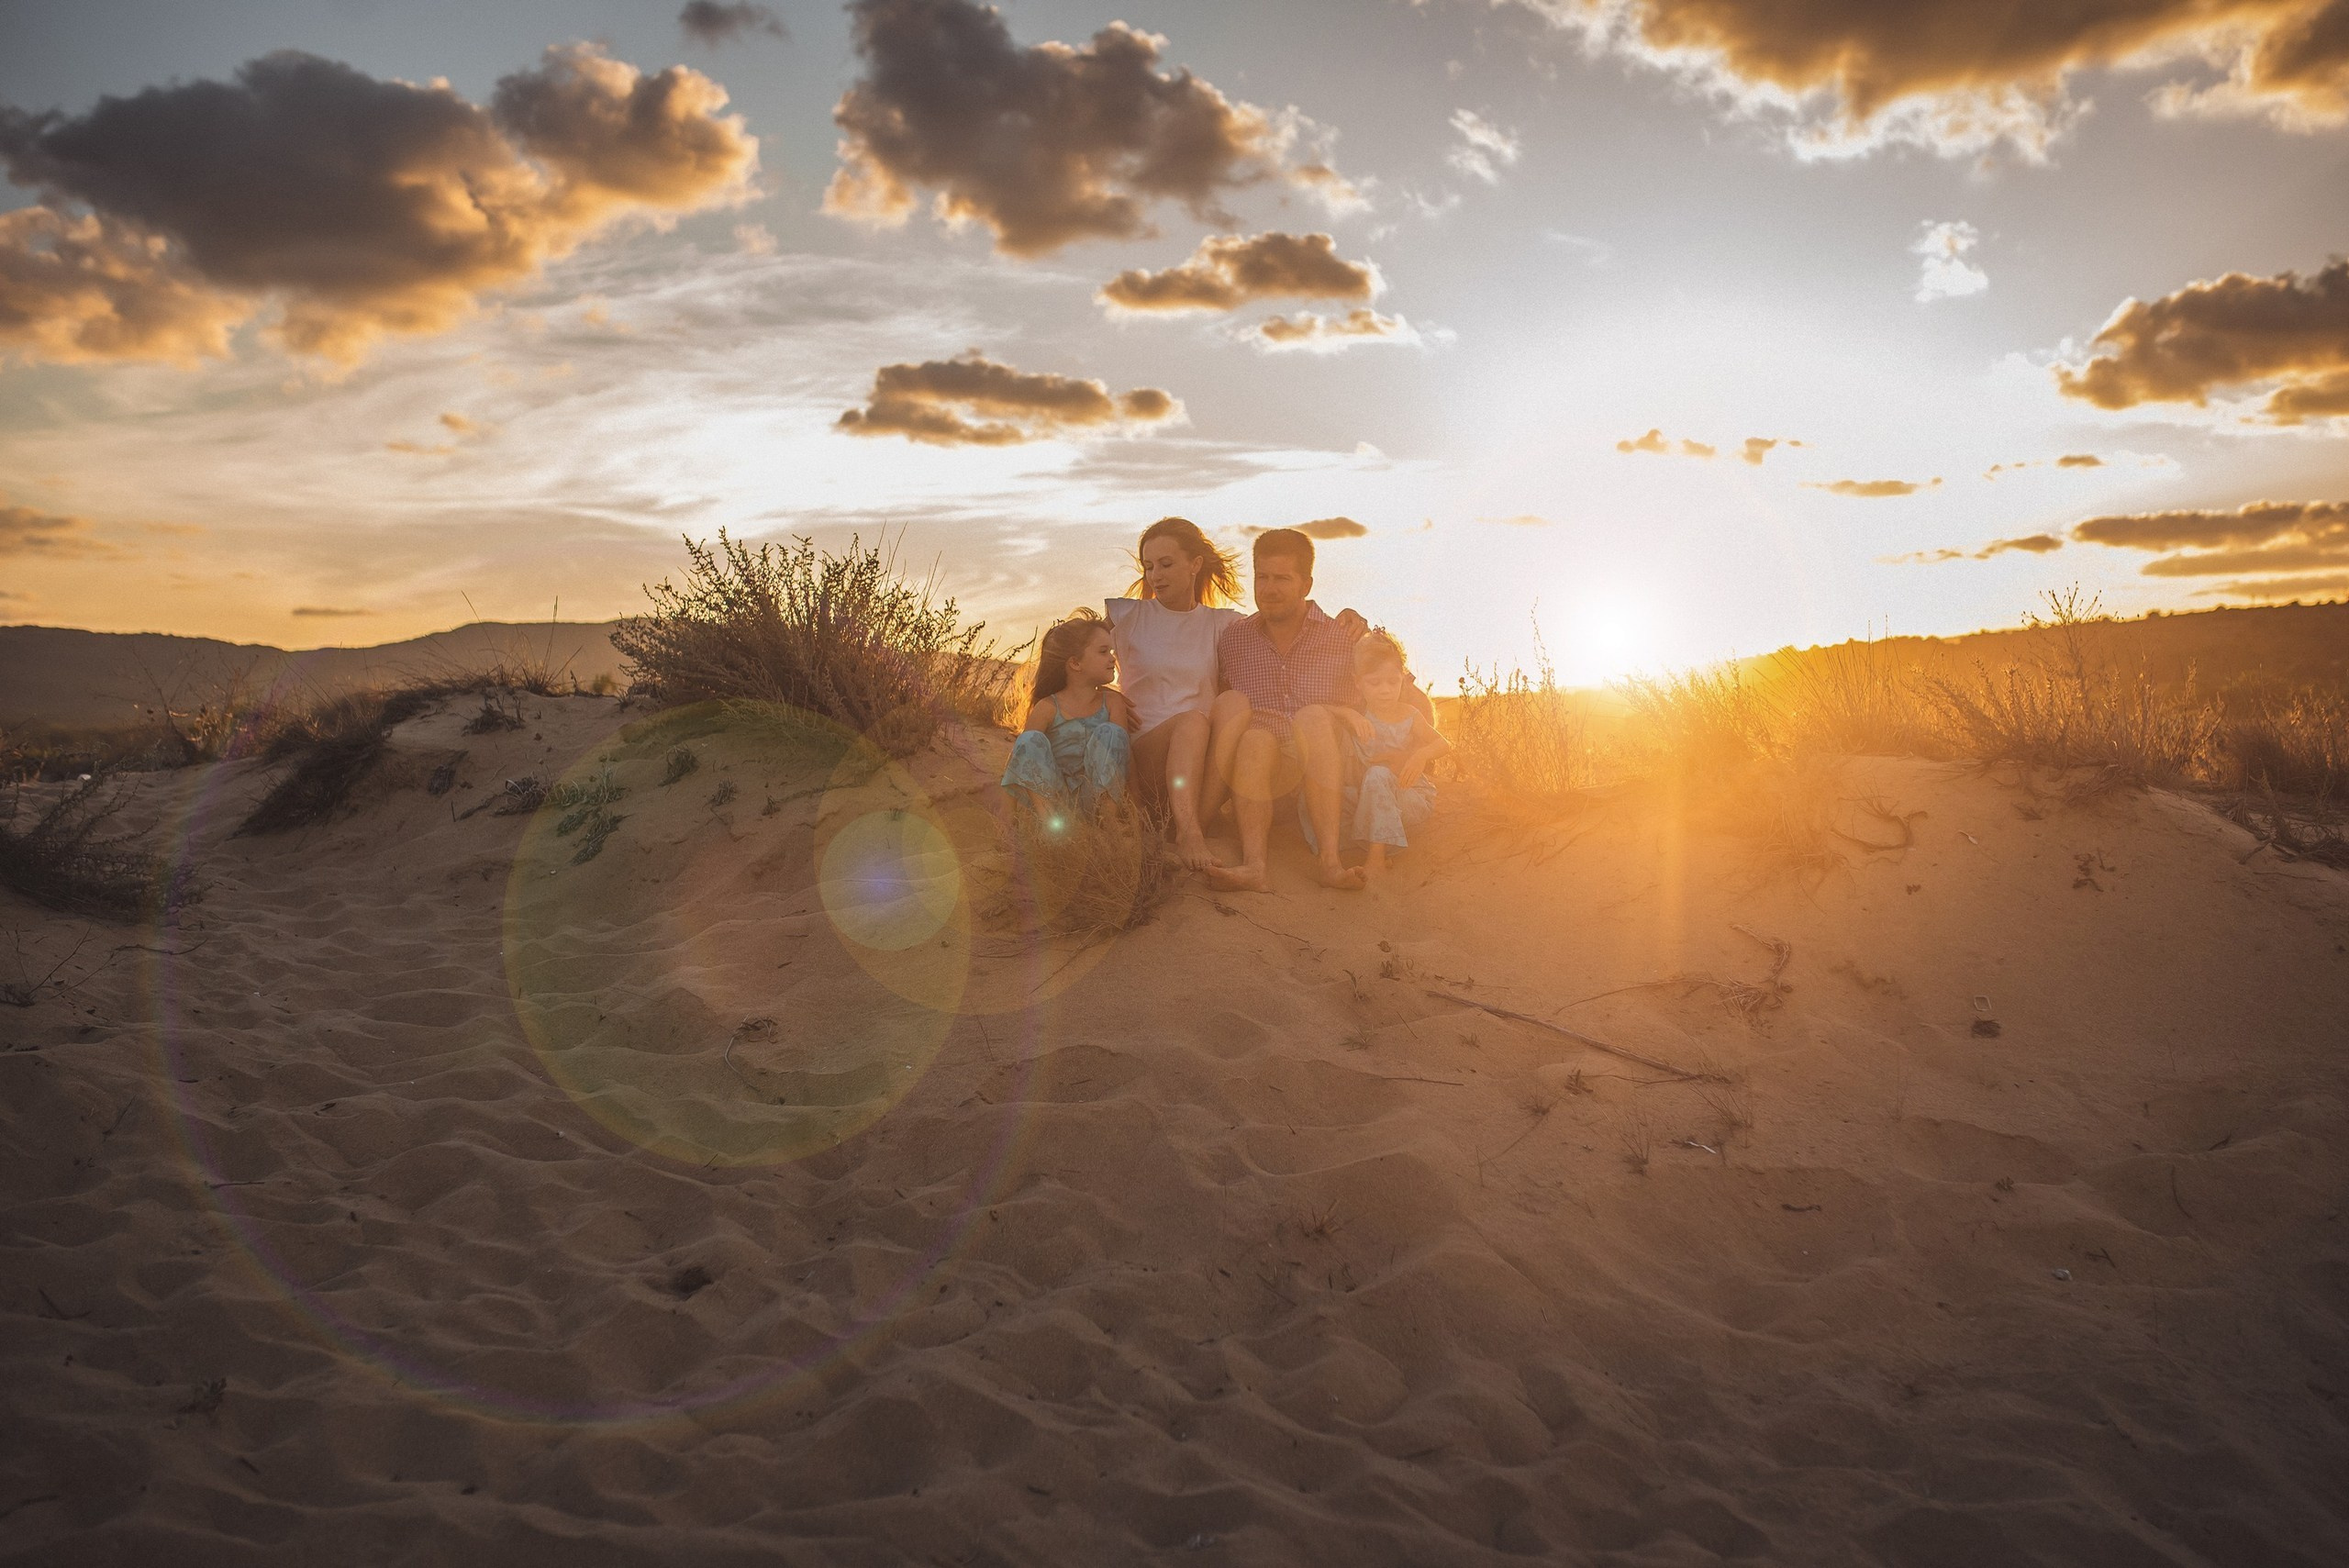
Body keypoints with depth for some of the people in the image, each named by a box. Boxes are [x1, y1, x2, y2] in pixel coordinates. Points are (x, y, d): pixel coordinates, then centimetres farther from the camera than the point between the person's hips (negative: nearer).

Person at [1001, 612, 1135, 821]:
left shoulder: (1112, 702, 4)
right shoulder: (1047, 708, 0)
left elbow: (1126, 756, -4)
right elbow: (1021, 751, 0)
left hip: (1099, 795, 0)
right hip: (1050, 795, 0)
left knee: (1109, 732, -21)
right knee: (1030, 740, -22)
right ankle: (1049, 819, -32)